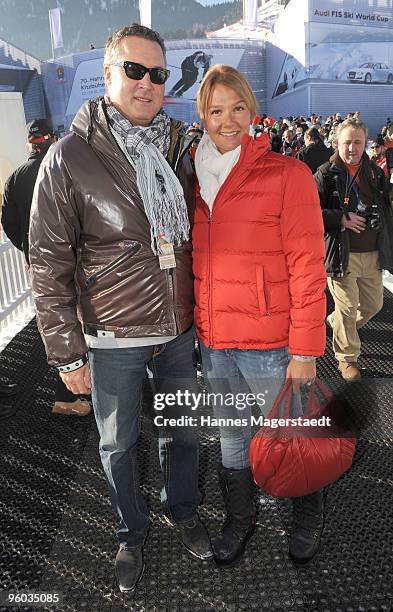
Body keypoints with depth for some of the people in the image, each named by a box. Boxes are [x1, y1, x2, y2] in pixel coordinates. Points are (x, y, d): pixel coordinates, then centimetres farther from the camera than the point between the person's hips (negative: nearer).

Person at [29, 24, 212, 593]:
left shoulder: (176, 150, 4)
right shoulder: (69, 158, -10)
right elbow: (50, 265, -10)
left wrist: (201, 312, 11)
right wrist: (67, 352, -10)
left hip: (179, 330, 4)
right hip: (113, 338, -3)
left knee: (183, 432, 20)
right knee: (118, 445, 16)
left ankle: (184, 513, 47)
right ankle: (132, 533, 43)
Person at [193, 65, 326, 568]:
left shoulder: (286, 174, -9)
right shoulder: (195, 177, 6)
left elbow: (308, 269, -12)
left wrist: (305, 353, -14)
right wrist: (197, 326, 9)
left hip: (270, 342, -4)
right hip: (212, 339, 5)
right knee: (230, 436, 21)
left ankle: (308, 514, 45)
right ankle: (239, 517, 46)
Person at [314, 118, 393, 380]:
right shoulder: (326, 174, -5)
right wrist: (341, 219, -19)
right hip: (342, 254, -5)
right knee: (347, 308, 3)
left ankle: (337, 324, 44)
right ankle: (347, 357, 22)